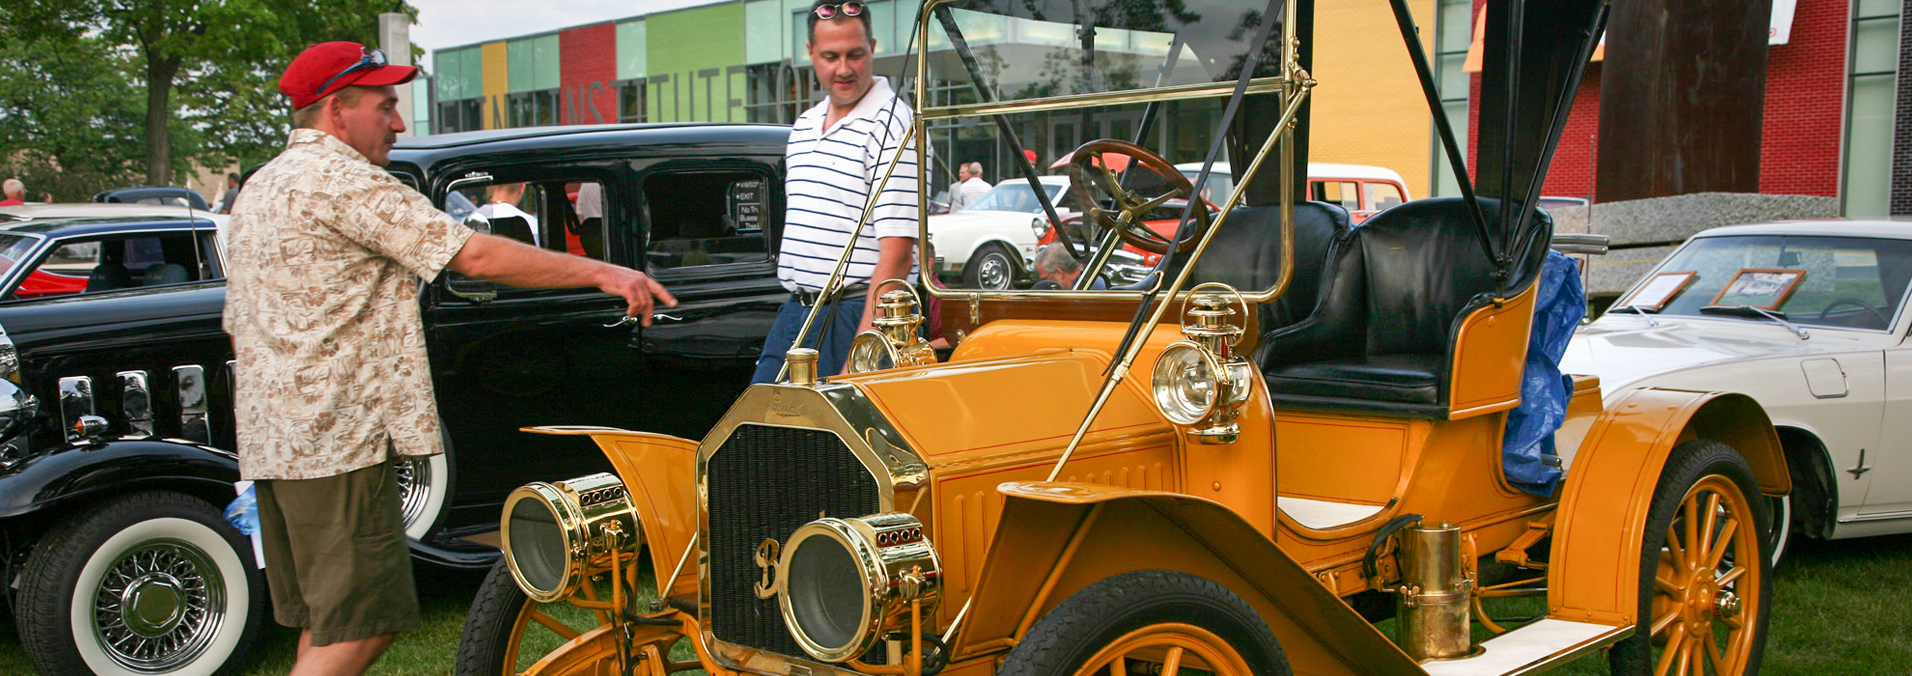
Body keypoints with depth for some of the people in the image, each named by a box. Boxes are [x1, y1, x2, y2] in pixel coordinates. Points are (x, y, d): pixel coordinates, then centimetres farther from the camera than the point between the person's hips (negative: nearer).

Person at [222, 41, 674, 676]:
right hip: (337, 439, -10)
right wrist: (600, 272, -14)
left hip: (268, 436, 10)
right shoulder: (341, 179, -11)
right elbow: (476, 254, -18)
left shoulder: (258, 187, 21)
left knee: (326, 622, 14)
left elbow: (239, 326, 26)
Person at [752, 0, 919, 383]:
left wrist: (863, 350, -23)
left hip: (858, 315, -8)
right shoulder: (804, 126, 15)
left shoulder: (892, 127, -12)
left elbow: (897, 254, -19)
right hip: (795, 312, 8)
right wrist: (799, 307, 18)